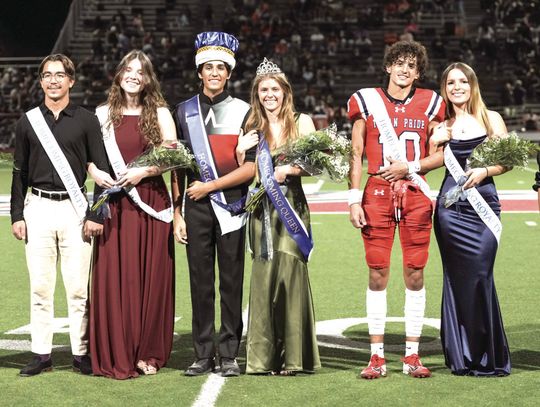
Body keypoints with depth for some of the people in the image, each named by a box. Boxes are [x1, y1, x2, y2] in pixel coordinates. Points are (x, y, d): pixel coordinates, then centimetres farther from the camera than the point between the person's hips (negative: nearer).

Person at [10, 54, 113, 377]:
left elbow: (101, 169, 3)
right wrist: (17, 215, 5)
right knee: (40, 286, 3)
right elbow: (20, 172, 13)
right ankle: (42, 355, 8)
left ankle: (81, 354, 5)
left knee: (79, 287, -1)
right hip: (38, 208, 2)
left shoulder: (86, 120, 4)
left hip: (74, 209, -2)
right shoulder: (29, 122, 11)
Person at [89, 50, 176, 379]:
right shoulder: (104, 114, 10)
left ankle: (147, 352, 10)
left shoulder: (159, 113, 7)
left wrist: (142, 172, -12)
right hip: (114, 205, 1)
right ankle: (117, 356, 3)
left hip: (152, 202, 0)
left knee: (152, 277, 1)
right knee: (114, 277, -2)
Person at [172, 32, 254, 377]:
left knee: (232, 282, 2)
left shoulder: (243, 111, 1)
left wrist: (210, 186, -9)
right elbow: (178, 167, 10)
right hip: (196, 207, 2)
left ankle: (229, 355, 8)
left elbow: (251, 167, -5)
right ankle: (204, 355, 10)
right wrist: (177, 212, 6)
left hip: (231, 206, -2)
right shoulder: (185, 112, 8)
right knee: (201, 282, 4)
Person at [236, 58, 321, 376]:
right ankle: (265, 357, 3)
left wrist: (289, 170, -15)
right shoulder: (252, 127, 13)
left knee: (289, 272, -9)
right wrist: (240, 151, -3)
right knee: (263, 275, -1)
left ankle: (292, 356, -5)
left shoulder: (302, 122, 5)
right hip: (261, 209, 3)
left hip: (291, 206, -3)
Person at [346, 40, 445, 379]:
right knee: (378, 275, -1)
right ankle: (377, 357, 5)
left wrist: (410, 167, -8)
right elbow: (356, 155, 5)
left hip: (415, 195, 1)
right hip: (377, 195, -1)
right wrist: (354, 200, -2)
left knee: (415, 275, 2)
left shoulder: (429, 104, 7)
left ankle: (412, 356, 9)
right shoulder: (367, 102, 5)